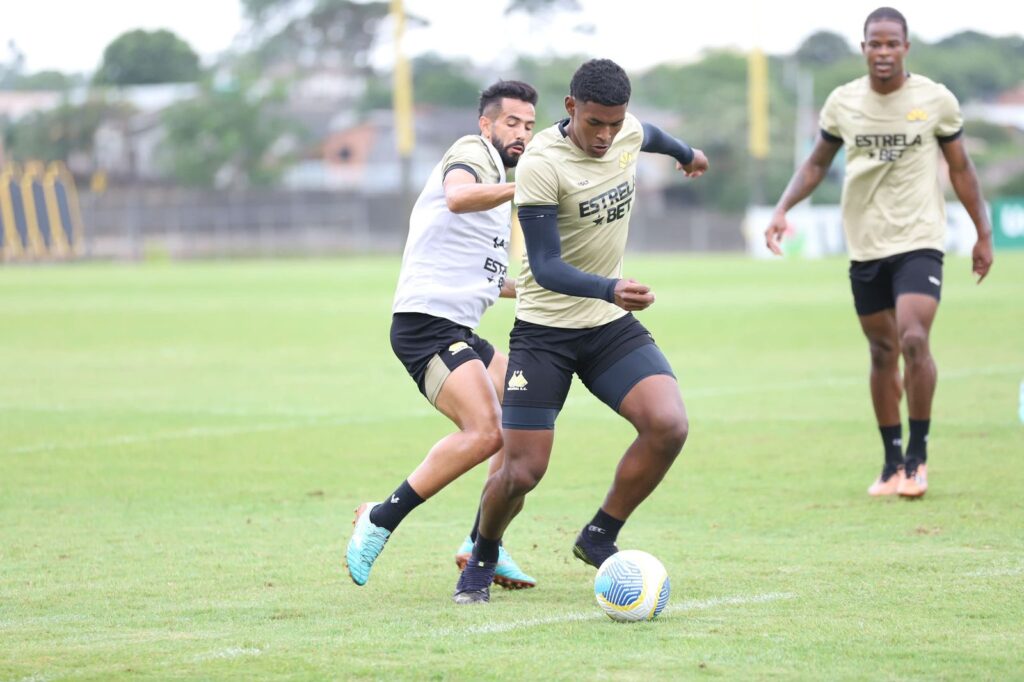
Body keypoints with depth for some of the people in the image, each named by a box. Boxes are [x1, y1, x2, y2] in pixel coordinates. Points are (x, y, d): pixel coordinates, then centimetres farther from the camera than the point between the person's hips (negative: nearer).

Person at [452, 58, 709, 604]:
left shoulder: (628, 134, -4)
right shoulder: (540, 165, -23)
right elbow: (546, 268, -26)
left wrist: (686, 154, 45)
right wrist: (609, 289, -43)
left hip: (612, 325, 5)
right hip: (544, 330, -5)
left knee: (668, 425, -19)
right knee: (522, 471, -9)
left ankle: (599, 538, 3)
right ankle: (482, 559, 24)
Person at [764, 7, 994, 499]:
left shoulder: (936, 100, -3)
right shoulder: (843, 102, 2)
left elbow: (960, 169, 7)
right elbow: (817, 163, 13)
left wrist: (983, 233, 9)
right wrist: (782, 210, 0)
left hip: (919, 241, -3)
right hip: (865, 246, 3)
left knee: (914, 339, -20)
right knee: (882, 352, 7)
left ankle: (918, 453, -6)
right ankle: (892, 461, 18)